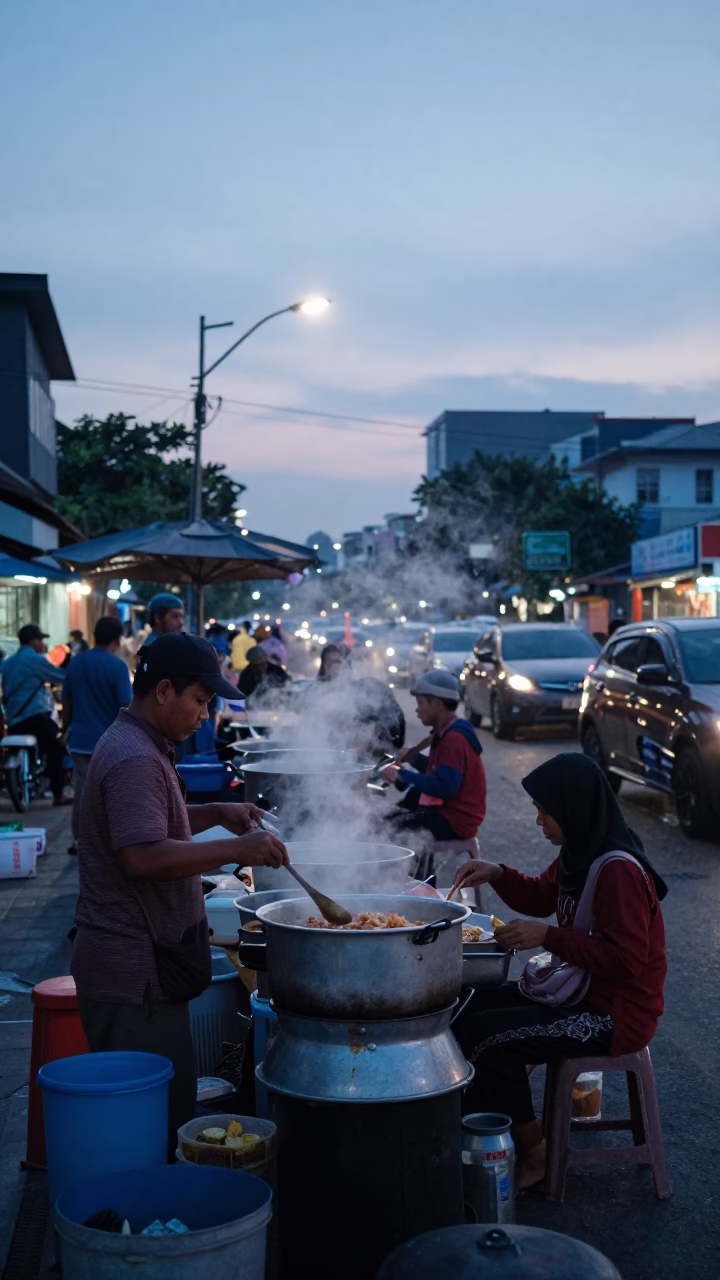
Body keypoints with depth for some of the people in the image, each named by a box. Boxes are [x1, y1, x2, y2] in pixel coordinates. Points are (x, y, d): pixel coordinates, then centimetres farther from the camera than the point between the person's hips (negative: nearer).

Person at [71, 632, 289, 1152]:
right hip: (133, 968, -11)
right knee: (160, 1112, -4)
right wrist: (234, 849, -27)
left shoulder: (141, 747, 16)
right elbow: (142, 856, -28)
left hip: (145, 961, 11)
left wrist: (215, 813, 16)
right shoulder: (133, 759, -19)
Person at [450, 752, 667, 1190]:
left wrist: (548, 937, -26)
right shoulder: (580, 854, 4)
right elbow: (542, 896, 19)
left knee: (485, 1038, -17)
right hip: (578, 989, 10)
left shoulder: (619, 871, -25)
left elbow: (625, 960, -27)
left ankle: (533, 1153, 2)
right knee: (468, 1010, 7)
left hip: (616, 1014, -10)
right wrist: (498, 874, 1)